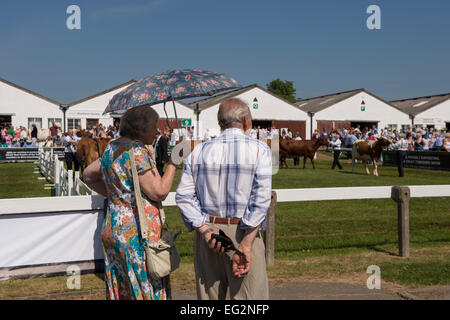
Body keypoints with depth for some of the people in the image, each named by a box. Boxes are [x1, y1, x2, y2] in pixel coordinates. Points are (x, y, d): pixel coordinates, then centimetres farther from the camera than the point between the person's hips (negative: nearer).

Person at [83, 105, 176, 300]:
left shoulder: (112, 148, 11)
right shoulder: (138, 152, -16)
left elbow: (88, 175, 25)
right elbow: (159, 192, -18)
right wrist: (173, 162, -9)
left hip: (112, 229, 9)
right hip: (137, 232, -9)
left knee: (121, 291, 15)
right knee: (147, 290, -1)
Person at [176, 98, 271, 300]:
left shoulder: (199, 152, 8)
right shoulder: (259, 150, -3)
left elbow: (183, 197, -1)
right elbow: (261, 199, -12)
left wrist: (205, 231, -8)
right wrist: (246, 245, -14)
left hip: (206, 231, 4)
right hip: (242, 232, -4)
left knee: (209, 294, 12)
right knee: (250, 294, 1)